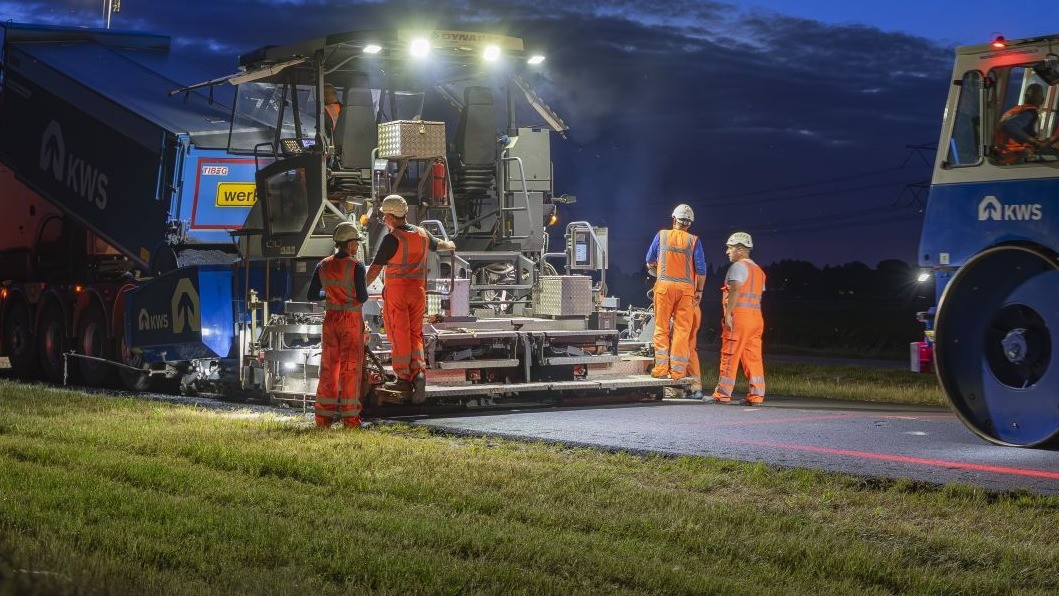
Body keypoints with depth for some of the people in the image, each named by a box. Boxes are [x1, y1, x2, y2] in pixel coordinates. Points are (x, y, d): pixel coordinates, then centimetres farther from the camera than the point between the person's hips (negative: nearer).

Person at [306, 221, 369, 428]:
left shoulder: (323, 266, 3)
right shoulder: (356, 266, -12)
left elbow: (311, 295, 6)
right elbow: (362, 297, -15)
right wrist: (365, 291, 8)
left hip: (331, 318, 5)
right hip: (352, 320, -5)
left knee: (329, 367, 11)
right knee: (350, 368, 1)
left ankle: (323, 417, 13)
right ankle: (350, 418, 2)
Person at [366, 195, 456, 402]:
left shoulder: (392, 239, -13)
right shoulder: (422, 234, 7)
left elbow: (375, 268, -14)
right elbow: (438, 244, 29)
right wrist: (450, 245, 52)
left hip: (396, 291, -6)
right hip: (418, 290, 6)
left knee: (399, 335, 1)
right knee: (415, 334, 10)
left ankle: (404, 378, 3)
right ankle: (419, 373, -7)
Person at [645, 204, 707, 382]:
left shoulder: (661, 235, 6)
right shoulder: (693, 240, 3)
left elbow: (650, 263, 13)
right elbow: (701, 268, -1)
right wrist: (700, 290, 9)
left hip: (664, 286, 0)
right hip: (686, 288, 0)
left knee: (661, 328, 6)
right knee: (682, 330, 3)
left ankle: (661, 368, 0)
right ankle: (678, 370, 0)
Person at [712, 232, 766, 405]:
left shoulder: (738, 266, -5)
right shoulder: (758, 270, 22)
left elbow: (735, 290, -17)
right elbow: (759, 296, 19)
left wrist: (728, 314, -19)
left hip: (739, 314, -8)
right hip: (756, 316, 8)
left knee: (730, 356, -5)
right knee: (753, 357, 5)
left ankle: (723, 394, -4)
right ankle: (756, 395, 1)